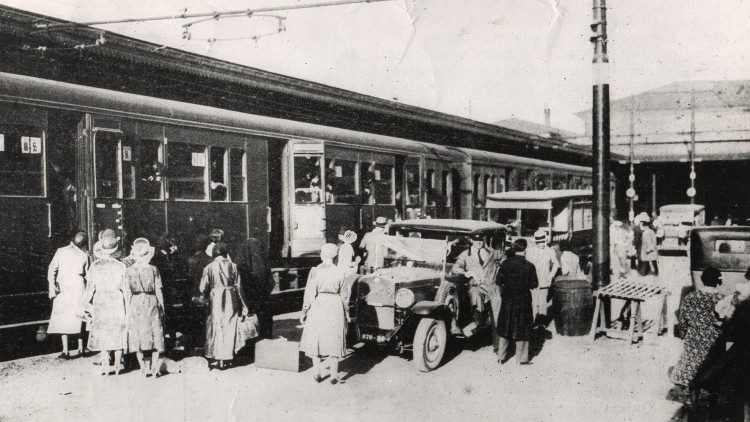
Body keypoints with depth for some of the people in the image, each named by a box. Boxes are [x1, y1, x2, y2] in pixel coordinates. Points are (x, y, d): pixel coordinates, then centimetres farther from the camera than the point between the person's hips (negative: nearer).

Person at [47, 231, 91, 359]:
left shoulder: (60, 251, 2)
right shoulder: (84, 256, 1)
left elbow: (52, 269, -4)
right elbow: (88, 276, 3)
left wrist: (52, 286, -5)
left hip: (62, 289, 0)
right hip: (79, 289, 0)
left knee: (62, 319, 5)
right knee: (78, 318, 11)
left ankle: (65, 351, 0)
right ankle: (80, 348, 16)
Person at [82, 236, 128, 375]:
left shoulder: (95, 267, -4)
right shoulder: (120, 266, -8)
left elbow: (90, 288, -2)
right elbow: (126, 290, -6)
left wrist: (85, 304, 9)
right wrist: (128, 308, 2)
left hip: (100, 303, 1)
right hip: (117, 302, -1)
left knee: (102, 334, 9)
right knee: (118, 333, 10)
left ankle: (105, 366, 7)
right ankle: (117, 365, 14)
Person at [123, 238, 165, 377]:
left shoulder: (128, 271, -2)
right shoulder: (153, 270, -4)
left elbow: (127, 293, -2)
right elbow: (158, 291, -1)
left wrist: (127, 308, 6)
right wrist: (162, 308, 8)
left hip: (135, 305, 1)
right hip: (151, 303, -1)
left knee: (137, 336, 7)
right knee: (155, 334, 7)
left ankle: (143, 367, 6)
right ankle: (154, 366, 3)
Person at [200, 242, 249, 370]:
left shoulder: (209, 267, -5)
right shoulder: (233, 266, -1)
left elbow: (203, 288, -2)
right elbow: (239, 286, 0)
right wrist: (243, 305, 6)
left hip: (216, 298, -1)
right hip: (231, 300, 1)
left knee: (217, 328, 7)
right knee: (229, 328, 9)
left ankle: (219, 359, 7)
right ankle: (227, 356, 12)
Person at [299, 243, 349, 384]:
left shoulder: (315, 271, -9)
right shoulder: (340, 273, -1)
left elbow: (310, 293, -8)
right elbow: (344, 295, 6)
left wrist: (304, 311, 1)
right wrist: (346, 313, 17)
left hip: (318, 306, -2)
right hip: (335, 307, 2)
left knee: (315, 340, 11)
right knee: (334, 341, 9)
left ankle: (317, 372, 11)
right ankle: (334, 375, 8)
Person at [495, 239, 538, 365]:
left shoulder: (506, 263, -7)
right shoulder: (529, 266, -11)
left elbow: (498, 281, -7)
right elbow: (534, 285, -9)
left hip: (507, 299, 2)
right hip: (523, 300, -2)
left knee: (505, 327, 13)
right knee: (522, 328, 9)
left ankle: (501, 356, 17)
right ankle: (521, 357, 14)